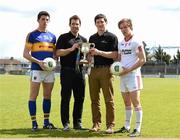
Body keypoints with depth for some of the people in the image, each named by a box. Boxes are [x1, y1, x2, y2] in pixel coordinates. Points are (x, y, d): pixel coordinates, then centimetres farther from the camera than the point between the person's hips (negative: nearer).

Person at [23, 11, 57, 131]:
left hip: (50, 69, 5)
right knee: (34, 96, -4)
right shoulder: (32, 35, 2)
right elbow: (25, 54, -3)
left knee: (47, 96, 9)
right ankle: (34, 123, 1)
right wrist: (39, 62, -14)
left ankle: (46, 122, 16)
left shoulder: (52, 36, 16)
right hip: (36, 69, -5)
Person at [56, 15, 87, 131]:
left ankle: (77, 123, 13)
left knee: (80, 98, 5)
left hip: (79, 71, 4)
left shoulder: (84, 40, 18)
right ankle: (66, 123, 2)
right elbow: (58, 53, -6)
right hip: (67, 71, -4)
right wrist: (72, 49, -16)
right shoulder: (63, 37, 4)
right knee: (66, 98, -2)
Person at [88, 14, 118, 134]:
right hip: (94, 69, 5)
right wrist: (89, 54, 1)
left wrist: (99, 52, -16)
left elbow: (114, 55, -8)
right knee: (94, 99, 6)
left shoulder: (112, 37, 0)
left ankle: (110, 125, 0)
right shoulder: (92, 38, 18)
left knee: (109, 99, -4)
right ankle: (96, 123, 13)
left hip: (106, 70, -5)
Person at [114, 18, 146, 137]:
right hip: (123, 75, 7)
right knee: (127, 102, 12)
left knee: (136, 102, -7)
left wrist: (128, 69, -16)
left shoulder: (136, 42, -7)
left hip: (133, 75, -7)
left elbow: (143, 60, -12)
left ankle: (138, 128, -6)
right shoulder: (121, 43, 15)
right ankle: (127, 127, 20)